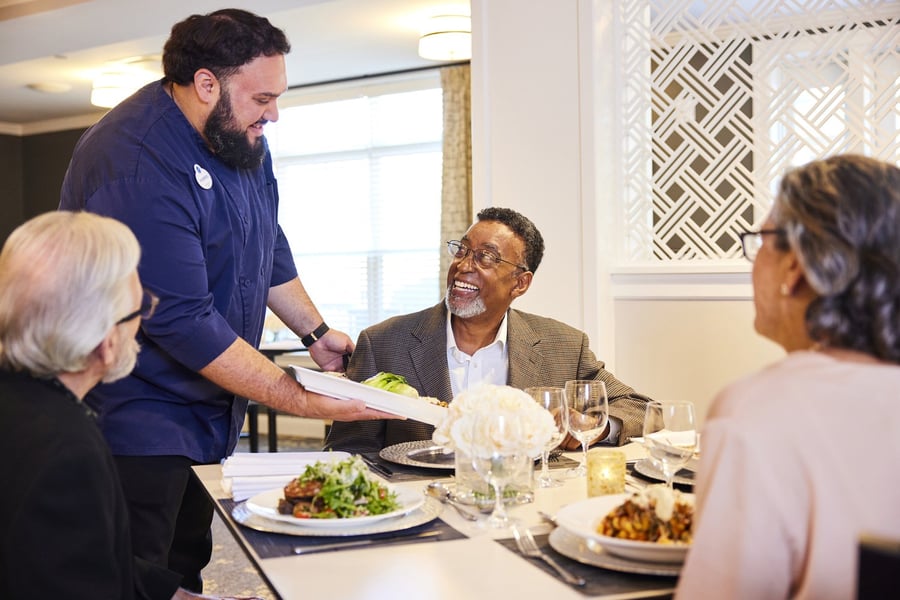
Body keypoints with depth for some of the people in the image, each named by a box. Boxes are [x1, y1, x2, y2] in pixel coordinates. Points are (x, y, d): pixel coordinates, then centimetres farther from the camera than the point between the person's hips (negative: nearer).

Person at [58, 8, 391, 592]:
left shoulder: (241, 137, 3)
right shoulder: (139, 165, -27)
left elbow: (268, 249, 17)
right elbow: (183, 324, -29)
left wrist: (316, 331, 7)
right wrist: (303, 401, -26)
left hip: (209, 412, 9)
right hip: (140, 418, -8)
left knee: (187, 570, 16)